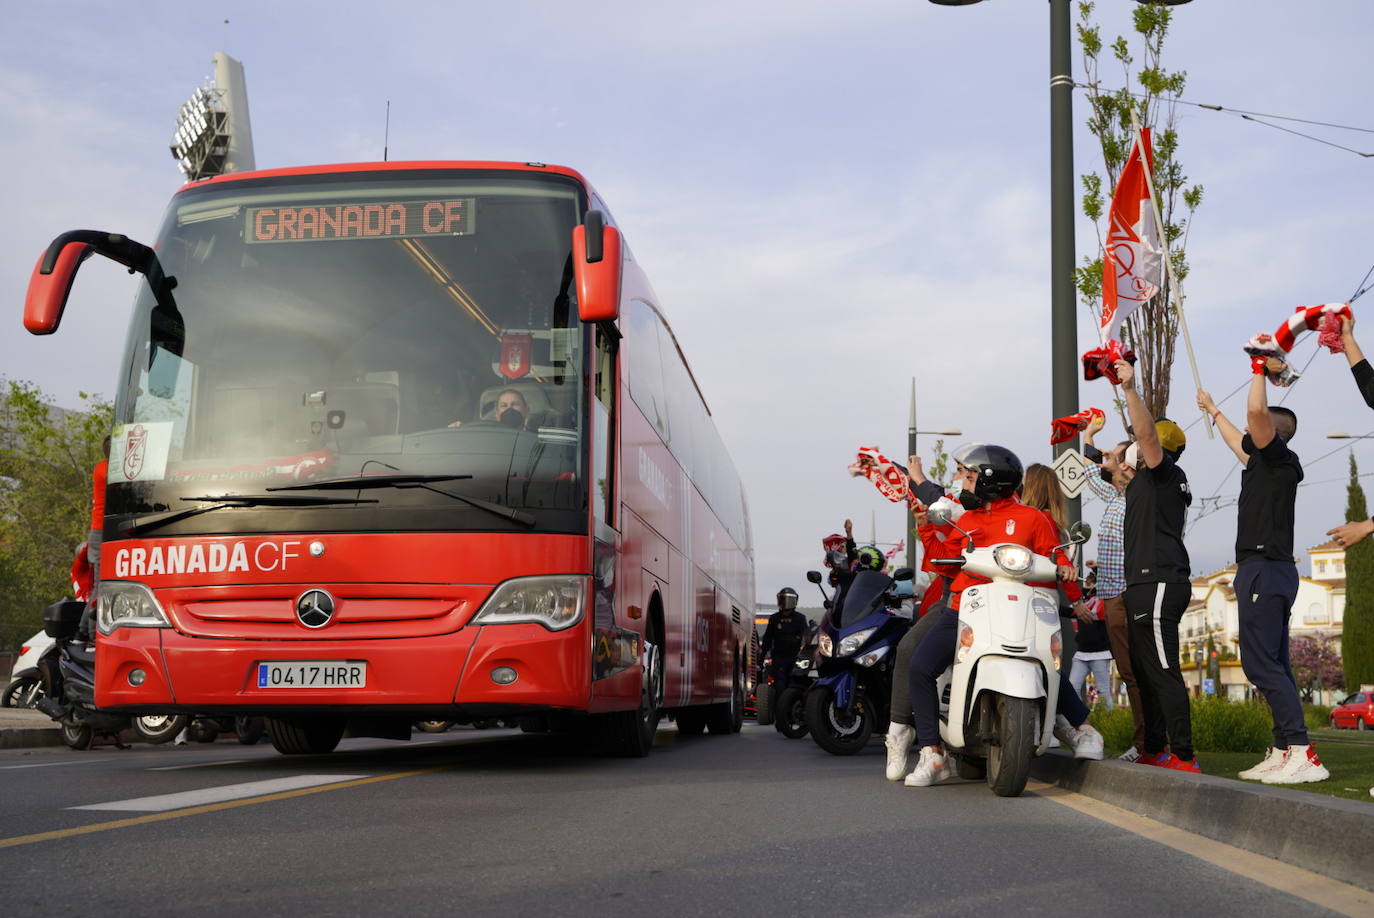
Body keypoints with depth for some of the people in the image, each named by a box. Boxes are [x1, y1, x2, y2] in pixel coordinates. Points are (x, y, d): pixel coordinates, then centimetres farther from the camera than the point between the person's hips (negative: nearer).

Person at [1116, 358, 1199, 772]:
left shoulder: (1165, 472, -3)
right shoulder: (1153, 481, 24)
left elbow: (1146, 433, -22)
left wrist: (1130, 389, -29)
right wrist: (1133, 481, 38)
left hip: (1158, 583, -11)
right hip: (1147, 584, 11)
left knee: (1164, 672, -15)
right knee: (1145, 671, 14)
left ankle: (1183, 757, -18)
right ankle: (1154, 751, 20)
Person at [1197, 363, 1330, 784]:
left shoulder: (1278, 458, -6)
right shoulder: (1262, 462, 18)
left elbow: (1256, 410, -23)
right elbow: (1236, 440, 40)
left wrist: (1260, 368, -10)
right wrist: (1212, 410, 53)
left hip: (1266, 569, -10)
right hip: (1264, 571, 10)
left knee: (1260, 662, -16)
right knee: (1271, 665, 8)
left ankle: (1302, 752, -21)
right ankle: (1285, 751, 7)